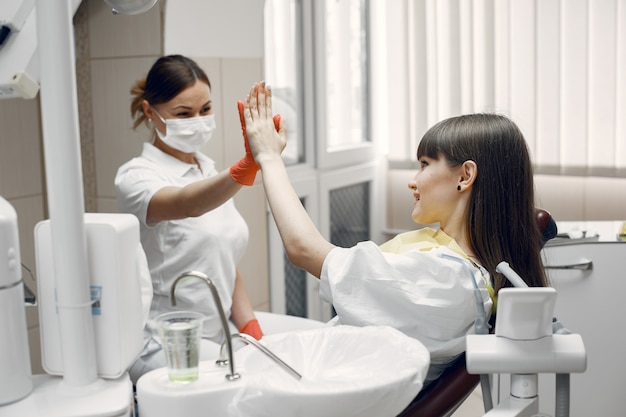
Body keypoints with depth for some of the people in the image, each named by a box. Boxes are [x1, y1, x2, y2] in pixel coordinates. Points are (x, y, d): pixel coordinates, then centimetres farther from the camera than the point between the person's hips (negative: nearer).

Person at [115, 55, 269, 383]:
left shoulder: (209, 172, 13)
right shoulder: (137, 176, -9)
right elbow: (187, 204, -34)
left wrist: (252, 332, 5)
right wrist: (247, 166, -52)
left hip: (215, 340, 7)